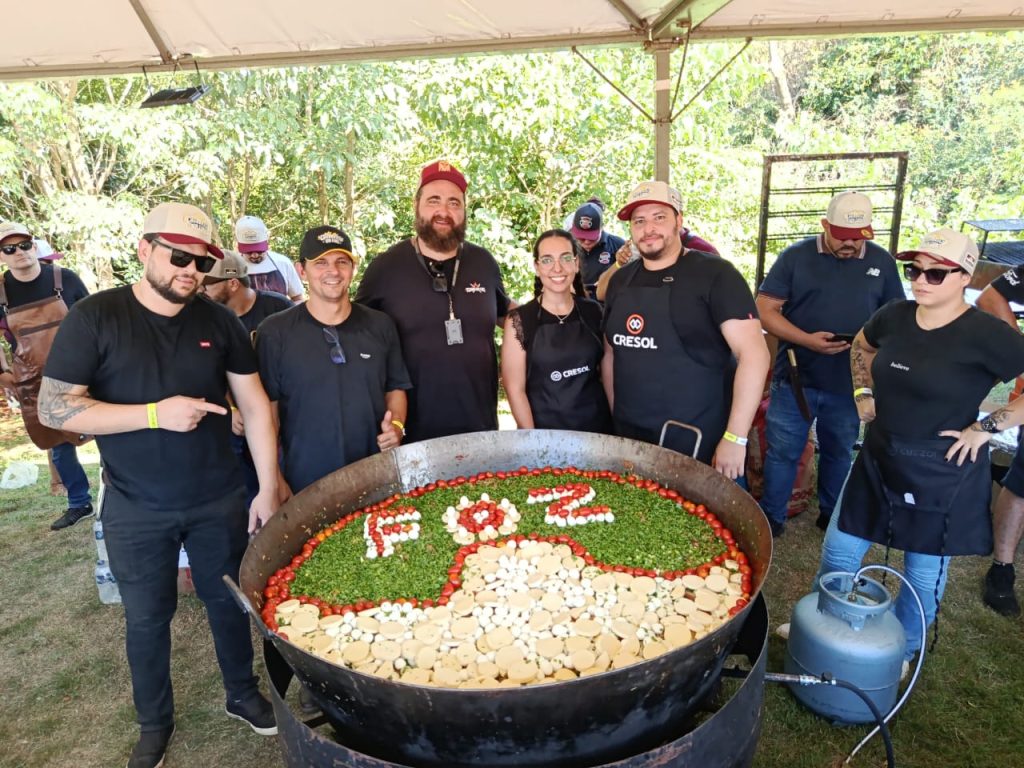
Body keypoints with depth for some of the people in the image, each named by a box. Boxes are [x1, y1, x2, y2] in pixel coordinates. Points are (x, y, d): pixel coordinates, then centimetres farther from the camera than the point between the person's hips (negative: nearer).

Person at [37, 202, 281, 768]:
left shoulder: (219, 322, -2)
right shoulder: (95, 317, -9)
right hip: (136, 511, -2)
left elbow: (255, 405, -1)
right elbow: (53, 408, -13)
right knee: (147, 619, 15)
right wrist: (156, 413, -24)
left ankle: (242, 695, 40)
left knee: (229, 602, 16)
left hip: (220, 501, 2)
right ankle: (154, 722, 38)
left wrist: (268, 489, -3)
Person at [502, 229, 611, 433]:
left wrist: (617, 419, 4)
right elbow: (515, 388, -9)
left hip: (597, 425, 3)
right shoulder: (519, 320, -9)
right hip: (545, 429, -3)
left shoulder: (593, 312, 1)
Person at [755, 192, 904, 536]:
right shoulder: (796, 256, -4)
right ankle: (771, 518, 21)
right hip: (796, 378, -2)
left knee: (839, 453, 18)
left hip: (849, 383, 3)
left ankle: (832, 515, 38)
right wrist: (806, 340, -19)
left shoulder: (881, 261, 4)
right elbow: (766, 309, -7)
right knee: (782, 452, 5)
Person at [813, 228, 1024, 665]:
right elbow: (862, 345, 20)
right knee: (838, 552, 14)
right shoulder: (894, 316, -2)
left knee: (924, 572, 14)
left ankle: (903, 651, 38)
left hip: (942, 476, -5)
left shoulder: (986, 335, -18)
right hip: (877, 462, 5)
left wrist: (987, 426, -18)